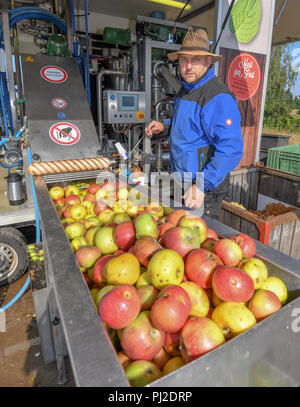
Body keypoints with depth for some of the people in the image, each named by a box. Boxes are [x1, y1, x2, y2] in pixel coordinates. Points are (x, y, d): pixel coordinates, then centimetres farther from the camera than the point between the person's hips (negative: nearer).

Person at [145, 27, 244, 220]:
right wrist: (164, 126, 9)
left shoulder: (218, 97, -22)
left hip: (205, 189, -9)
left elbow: (231, 150, -28)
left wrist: (202, 186, -31)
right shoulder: (185, 90, 10)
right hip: (182, 183, 9)